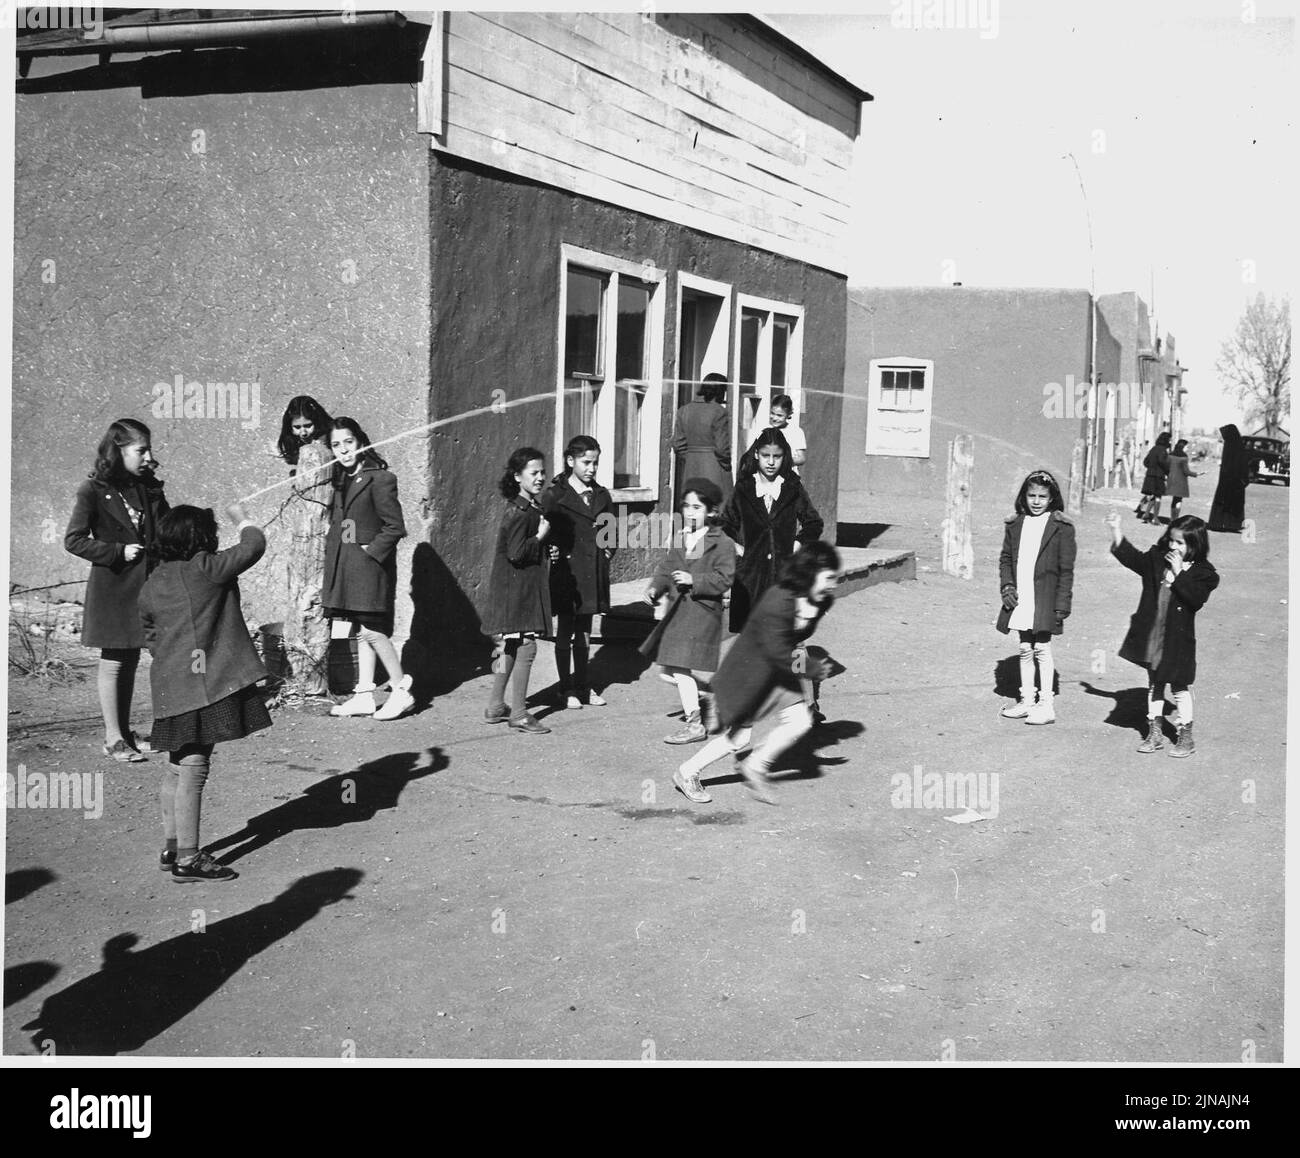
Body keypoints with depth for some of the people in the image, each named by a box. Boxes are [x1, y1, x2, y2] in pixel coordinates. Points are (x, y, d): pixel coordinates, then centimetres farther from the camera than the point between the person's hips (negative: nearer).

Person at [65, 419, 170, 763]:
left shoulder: (149, 488, 7)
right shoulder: (94, 491, -10)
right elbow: (73, 540, -10)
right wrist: (118, 552, -17)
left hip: (144, 583, 6)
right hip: (112, 586, -6)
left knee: (131, 659, 13)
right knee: (113, 662, 2)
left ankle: (125, 731, 23)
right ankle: (113, 738, 11)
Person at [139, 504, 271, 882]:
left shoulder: (151, 586, 11)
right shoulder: (206, 569, -9)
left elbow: (151, 638, 19)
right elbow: (253, 546, -1)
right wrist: (241, 520, 18)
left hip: (171, 688, 7)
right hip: (206, 684, -7)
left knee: (177, 766, 18)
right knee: (193, 767, -5)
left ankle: (171, 846, 26)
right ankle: (188, 858, -2)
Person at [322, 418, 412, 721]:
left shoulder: (379, 478, -11)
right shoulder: (340, 480, 12)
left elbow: (394, 527, -12)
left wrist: (370, 551, -13)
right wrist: (333, 551, 6)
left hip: (369, 564, -7)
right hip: (344, 567, 8)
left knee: (371, 630, -7)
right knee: (361, 632, 10)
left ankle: (401, 690, 5)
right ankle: (364, 695, 15)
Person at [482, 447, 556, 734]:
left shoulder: (534, 509, 14)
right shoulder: (519, 512, -17)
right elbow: (516, 553, -25)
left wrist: (548, 551, 8)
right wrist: (540, 537, -15)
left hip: (528, 589, 10)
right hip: (517, 590, -10)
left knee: (509, 647, 14)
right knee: (525, 648, -7)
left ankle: (496, 707, 22)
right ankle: (519, 714, -1)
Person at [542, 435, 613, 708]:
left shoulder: (601, 496, 9)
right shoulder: (555, 496, -8)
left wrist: (608, 550, 5)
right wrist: (553, 553, -22)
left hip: (592, 574, 5)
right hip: (566, 573, -5)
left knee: (584, 633, 14)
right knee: (565, 632, 5)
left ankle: (583, 686, 23)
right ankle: (566, 688, 14)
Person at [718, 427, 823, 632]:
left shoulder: (793, 488, 5)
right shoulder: (744, 488, 5)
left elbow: (814, 523, 15)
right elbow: (725, 523, 14)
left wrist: (799, 542, 2)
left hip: (784, 569, 0)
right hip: (749, 574, 0)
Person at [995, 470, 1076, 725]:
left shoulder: (1061, 527, -6)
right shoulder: (1015, 524, 7)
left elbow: (1066, 570, -6)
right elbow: (1005, 558, 14)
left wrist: (1061, 605, -9)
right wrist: (1007, 586, -1)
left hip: (1044, 600, -5)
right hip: (1020, 599, 5)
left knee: (1042, 648, -5)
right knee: (1025, 649, 12)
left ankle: (1046, 704, 2)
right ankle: (1026, 701, 21)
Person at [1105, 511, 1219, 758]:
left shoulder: (1203, 572, -10)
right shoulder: (1156, 559, 3)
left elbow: (1196, 599, -23)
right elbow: (1132, 557, 6)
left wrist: (1178, 573, -24)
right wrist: (1116, 531, -4)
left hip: (1178, 639, -5)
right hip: (1151, 636, 5)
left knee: (1180, 687, 4)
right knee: (1154, 685, 14)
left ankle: (1185, 737, 16)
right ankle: (1154, 733, 24)